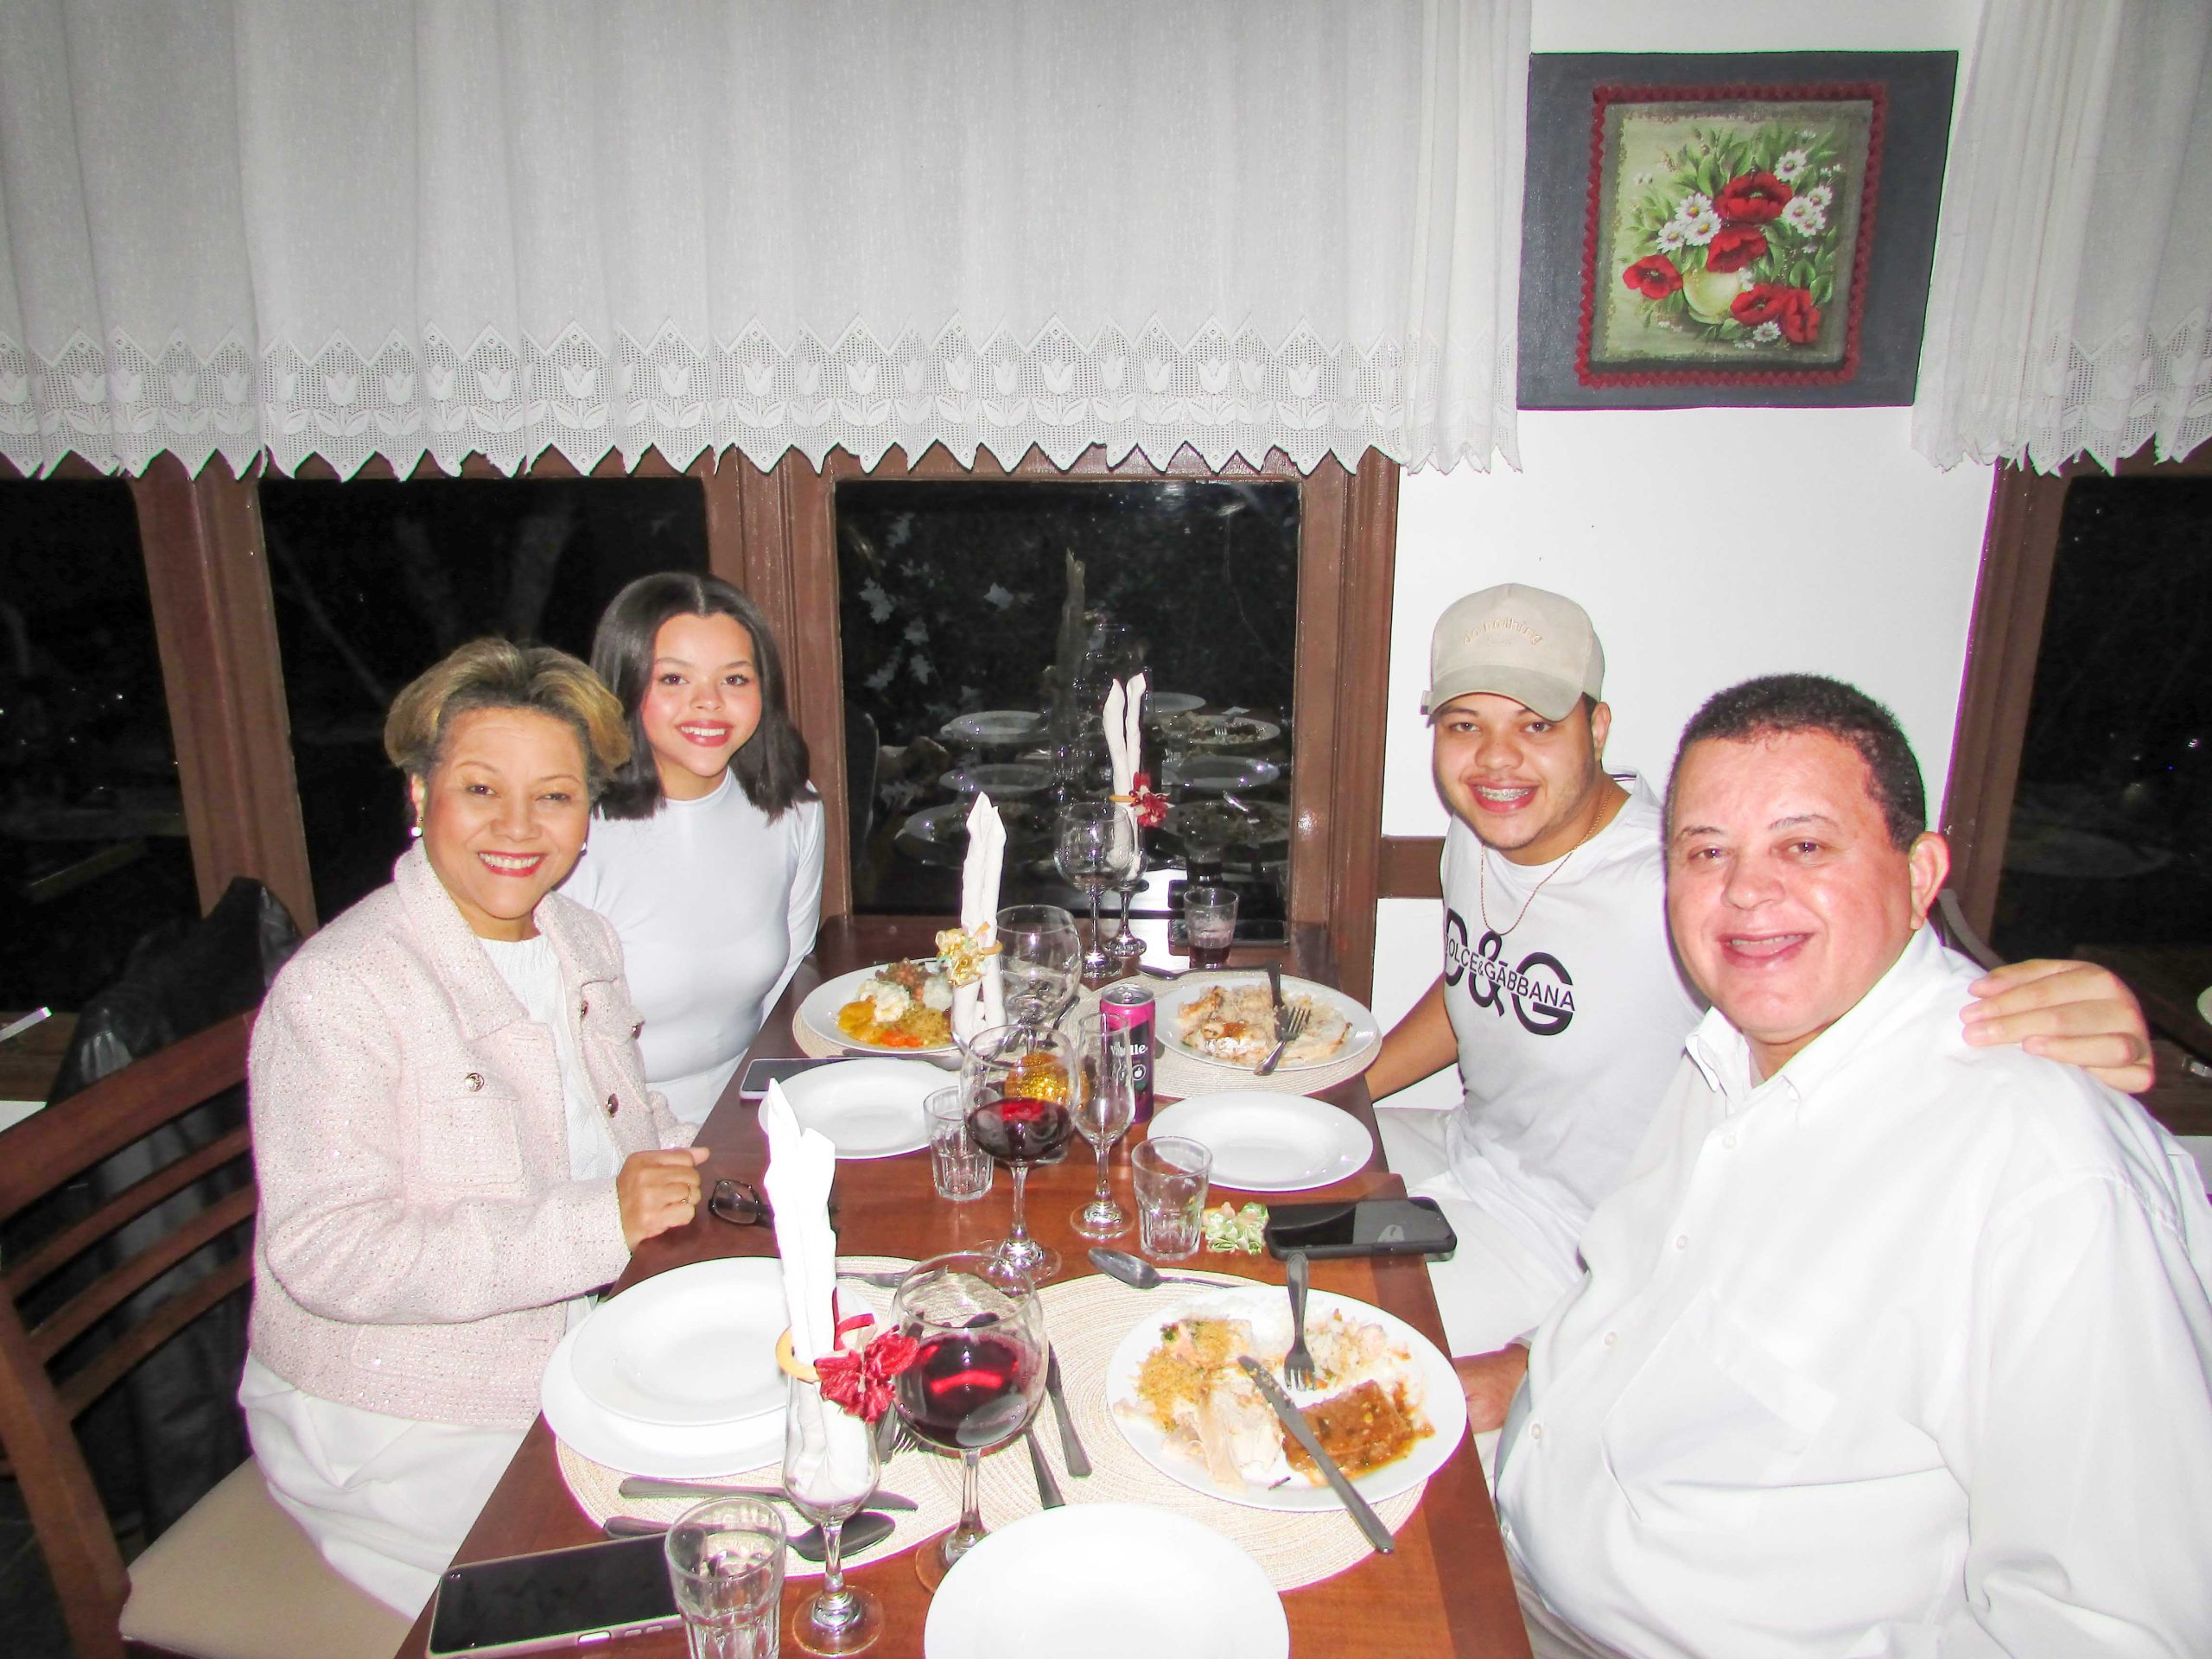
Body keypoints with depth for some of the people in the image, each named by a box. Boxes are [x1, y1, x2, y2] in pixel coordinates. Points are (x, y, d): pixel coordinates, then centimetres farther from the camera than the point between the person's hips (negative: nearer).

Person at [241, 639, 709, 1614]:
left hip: (576, 1365, 7)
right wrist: (599, 1221, -28)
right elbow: (323, 1252, -25)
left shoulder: (581, 941, 7)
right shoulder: (337, 988, -18)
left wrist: (671, 1168, -2)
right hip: (398, 1435, -7)